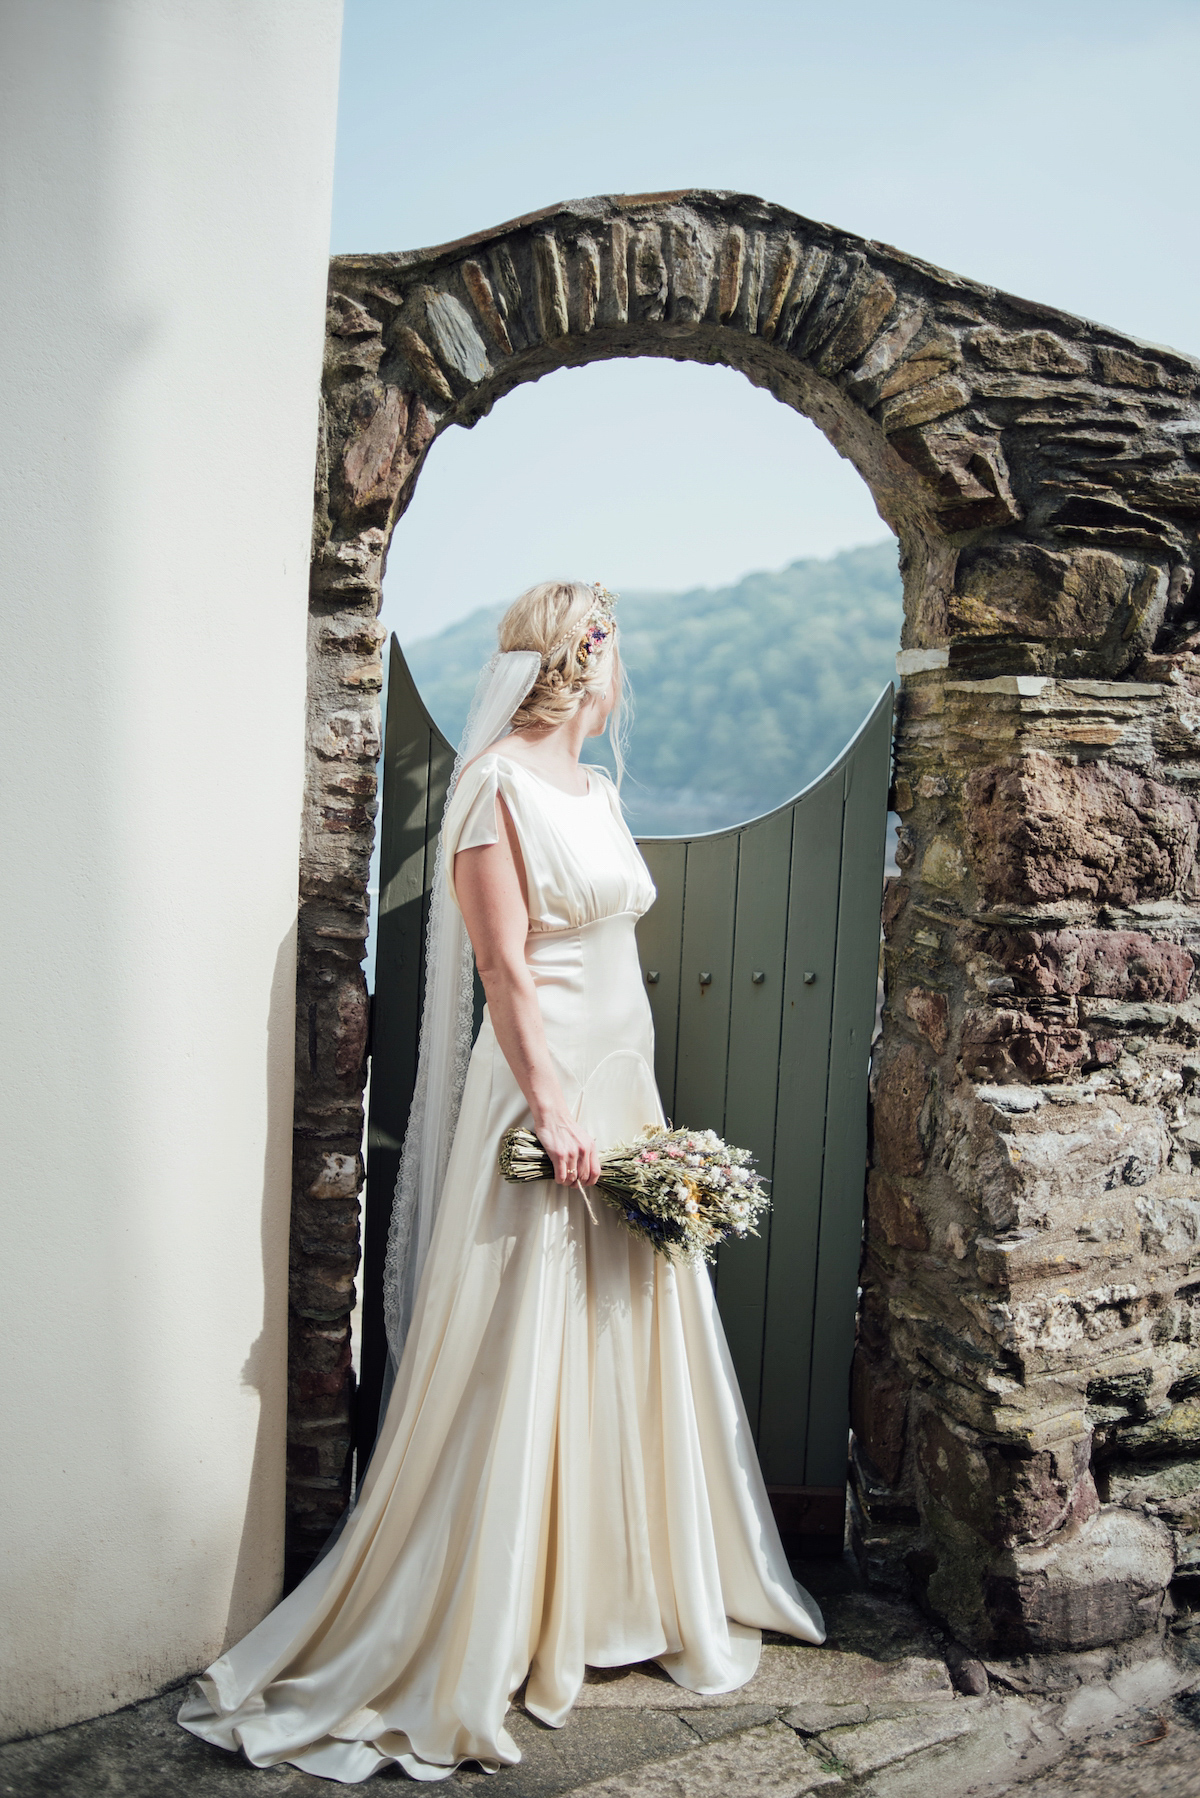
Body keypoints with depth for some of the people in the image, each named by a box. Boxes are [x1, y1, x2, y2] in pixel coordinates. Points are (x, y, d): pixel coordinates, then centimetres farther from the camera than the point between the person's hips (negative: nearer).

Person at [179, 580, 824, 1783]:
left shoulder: (596, 789, 15)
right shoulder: (501, 780, -11)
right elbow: (504, 964, -17)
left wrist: (640, 1099, 16)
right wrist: (552, 1103, -22)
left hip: (621, 1088, 9)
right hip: (544, 1093, -9)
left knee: (635, 1344, 14)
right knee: (521, 1365, -2)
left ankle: (623, 1594, 31)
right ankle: (477, 1642, 13)